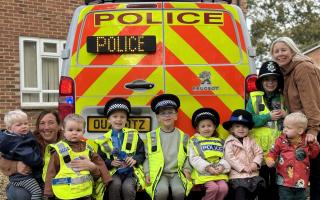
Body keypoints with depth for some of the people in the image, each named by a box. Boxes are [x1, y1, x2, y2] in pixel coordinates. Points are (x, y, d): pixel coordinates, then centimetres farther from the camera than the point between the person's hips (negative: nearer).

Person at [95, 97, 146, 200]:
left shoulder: (133, 135, 7)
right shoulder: (104, 140, 7)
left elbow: (142, 154, 9)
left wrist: (135, 160, -11)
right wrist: (110, 163, -10)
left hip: (131, 172, 0)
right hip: (113, 173, 0)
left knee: (127, 187, -29)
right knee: (115, 184, -31)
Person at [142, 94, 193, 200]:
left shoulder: (183, 136, 10)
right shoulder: (151, 136, 7)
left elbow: (188, 156, 13)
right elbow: (146, 157, 8)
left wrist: (187, 169, -3)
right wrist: (147, 172, -4)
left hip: (177, 173, 1)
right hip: (158, 173, -1)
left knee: (179, 191, -30)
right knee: (162, 191, -32)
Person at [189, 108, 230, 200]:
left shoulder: (219, 142, 19)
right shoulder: (194, 141, 7)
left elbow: (224, 157, 13)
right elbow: (194, 159, -4)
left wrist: (222, 166, -10)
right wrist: (207, 167, -15)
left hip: (219, 172, 4)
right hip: (203, 172, -3)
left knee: (224, 187, -21)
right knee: (213, 187, -27)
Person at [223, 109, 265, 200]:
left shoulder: (250, 141, 13)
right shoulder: (230, 142, -3)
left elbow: (259, 152, 8)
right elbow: (229, 158, -12)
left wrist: (255, 163, -12)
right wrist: (243, 167, -17)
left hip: (253, 174, 5)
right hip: (237, 175, -5)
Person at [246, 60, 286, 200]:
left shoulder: (283, 98, 8)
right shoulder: (254, 98, 2)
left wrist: (286, 115, -10)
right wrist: (269, 116, -15)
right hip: (260, 148, -1)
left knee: (277, 183, 8)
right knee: (262, 182, 10)